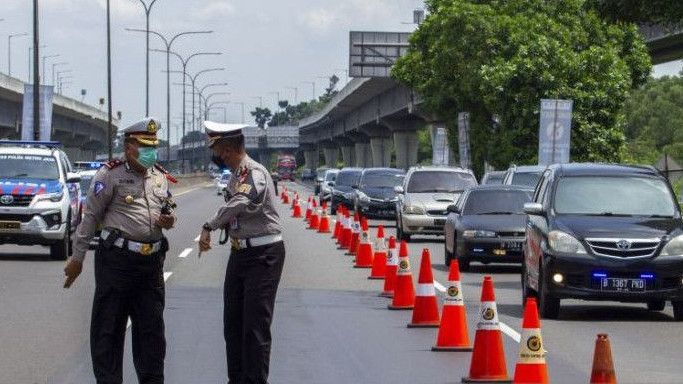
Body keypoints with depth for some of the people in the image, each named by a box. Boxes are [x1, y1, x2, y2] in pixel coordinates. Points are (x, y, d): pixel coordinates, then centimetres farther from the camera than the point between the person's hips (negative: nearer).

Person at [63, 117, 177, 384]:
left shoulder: (161, 177, 14)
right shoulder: (111, 175, -5)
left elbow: (168, 210, 28)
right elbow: (91, 217, -4)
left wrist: (169, 220, 3)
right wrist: (77, 257, -5)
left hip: (152, 261, 6)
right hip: (117, 259, -6)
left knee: (151, 327, 11)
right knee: (108, 327, -1)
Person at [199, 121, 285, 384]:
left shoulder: (254, 172, -18)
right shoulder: (235, 175, 12)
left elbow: (240, 204, -33)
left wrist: (209, 227, -29)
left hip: (263, 254, -10)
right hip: (240, 252, 10)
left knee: (256, 326, -7)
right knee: (232, 323, 14)